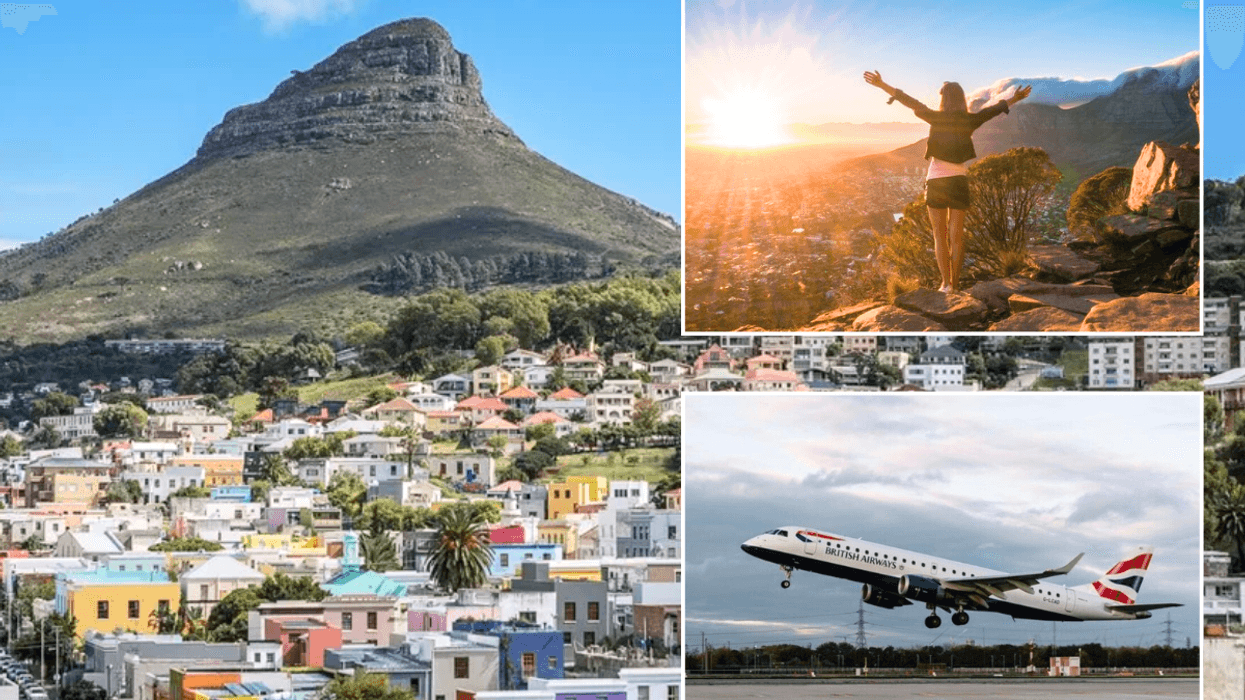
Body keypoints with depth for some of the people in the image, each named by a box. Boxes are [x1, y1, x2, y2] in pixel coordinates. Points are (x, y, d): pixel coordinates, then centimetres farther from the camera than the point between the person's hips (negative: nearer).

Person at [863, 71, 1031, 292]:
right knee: (956, 234, 7)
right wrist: (1015, 99, 31)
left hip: (936, 180, -2)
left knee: (940, 234, 3)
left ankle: (946, 283, -5)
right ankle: (955, 283, 5)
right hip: (959, 180, 2)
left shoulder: (936, 118, -9)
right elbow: (995, 109, 14)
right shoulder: (969, 121, 0)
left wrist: (882, 85, -11)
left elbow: (910, 102, -11)